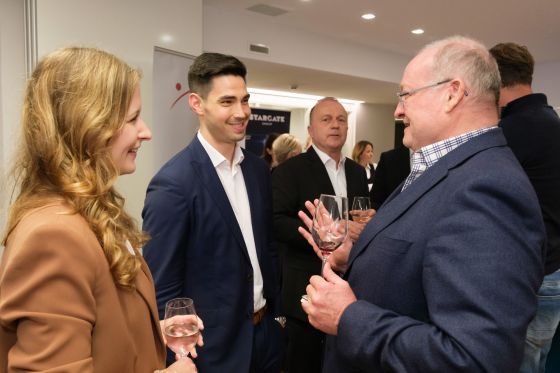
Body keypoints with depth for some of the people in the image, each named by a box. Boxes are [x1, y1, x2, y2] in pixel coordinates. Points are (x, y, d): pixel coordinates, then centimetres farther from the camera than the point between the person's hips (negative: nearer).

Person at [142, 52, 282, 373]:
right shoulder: (173, 183, -21)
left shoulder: (259, 169, 0)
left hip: (266, 332, 6)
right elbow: (162, 292, -16)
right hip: (213, 347, -6)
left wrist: (276, 312, 9)